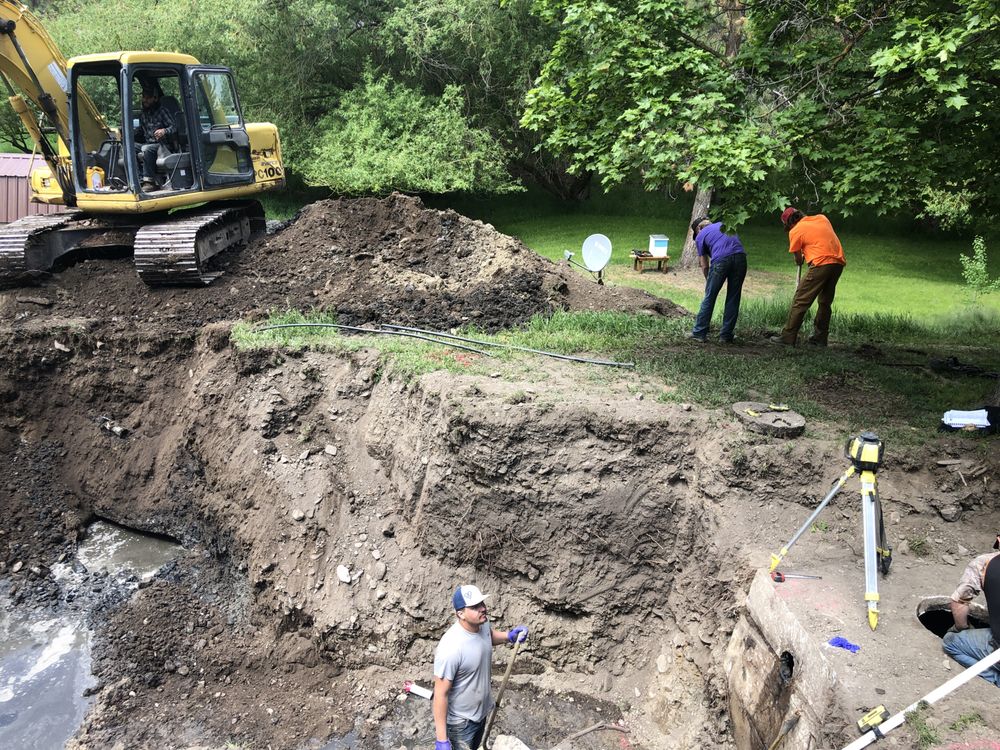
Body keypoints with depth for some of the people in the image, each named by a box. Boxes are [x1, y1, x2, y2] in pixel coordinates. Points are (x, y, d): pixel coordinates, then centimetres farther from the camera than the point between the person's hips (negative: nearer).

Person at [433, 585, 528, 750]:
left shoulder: (482, 623, -13)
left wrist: (509, 635, -7)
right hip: (460, 721, -8)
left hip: (480, 711, 8)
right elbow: (441, 694, -29)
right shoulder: (450, 648, -36)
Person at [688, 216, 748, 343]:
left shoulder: (700, 236, 18)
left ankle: (699, 333, 12)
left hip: (721, 260, -4)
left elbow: (705, 266, 17)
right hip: (740, 256, 4)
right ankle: (726, 336, 15)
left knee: (709, 297, 8)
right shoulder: (723, 224, 32)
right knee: (733, 298, 11)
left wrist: (709, 281, 32)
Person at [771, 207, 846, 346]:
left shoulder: (795, 231, 2)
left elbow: (798, 259, 10)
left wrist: (800, 261, 31)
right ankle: (820, 337, 21)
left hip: (821, 264, -7)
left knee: (800, 301, -1)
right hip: (838, 263, 7)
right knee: (825, 302, 17)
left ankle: (788, 336, -1)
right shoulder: (822, 218, 19)